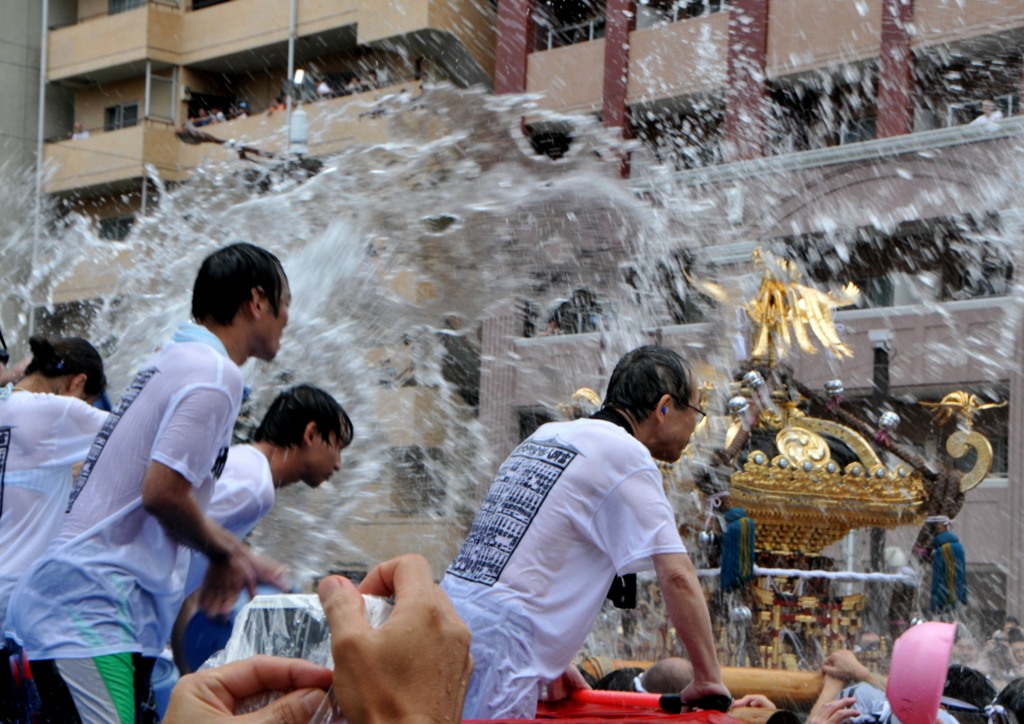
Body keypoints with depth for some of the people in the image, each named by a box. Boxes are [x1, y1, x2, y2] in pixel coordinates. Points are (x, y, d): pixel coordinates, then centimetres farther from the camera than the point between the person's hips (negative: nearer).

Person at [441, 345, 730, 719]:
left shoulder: (545, 436, 20)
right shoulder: (625, 454, -4)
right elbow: (676, 576, -9)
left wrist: (556, 671, 28)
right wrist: (709, 681, -4)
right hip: (498, 635, -8)